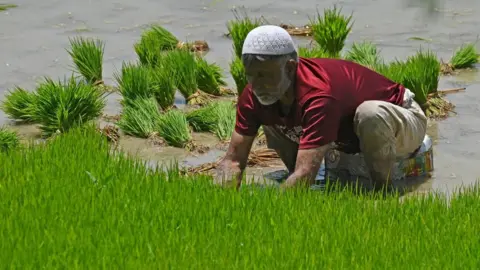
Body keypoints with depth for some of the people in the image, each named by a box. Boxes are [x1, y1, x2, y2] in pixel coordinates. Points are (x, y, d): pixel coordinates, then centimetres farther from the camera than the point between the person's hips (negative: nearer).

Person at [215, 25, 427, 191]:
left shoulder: (317, 95, -41)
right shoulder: (256, 95, -18)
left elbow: (305, 174, -46)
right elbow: (233, 159, -17)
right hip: (348, 139, 7)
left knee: (370, 113, -41)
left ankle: (383, 189, -17)